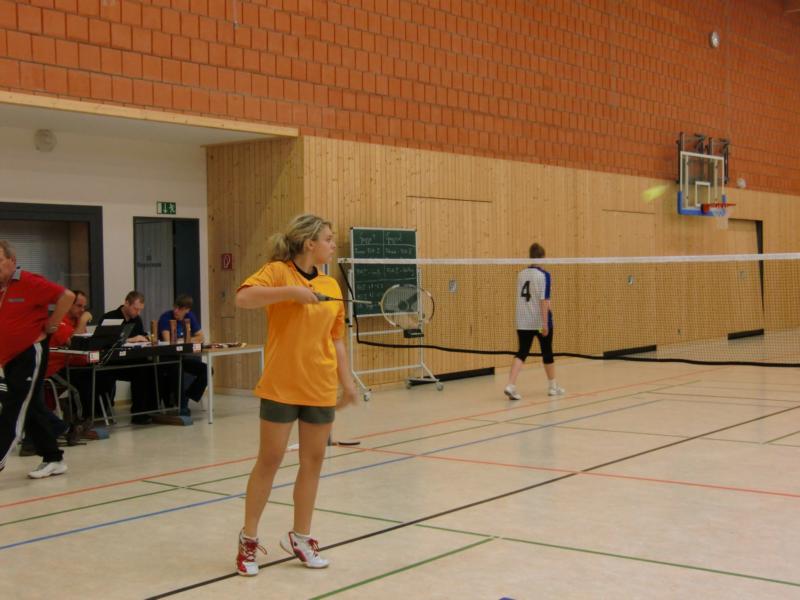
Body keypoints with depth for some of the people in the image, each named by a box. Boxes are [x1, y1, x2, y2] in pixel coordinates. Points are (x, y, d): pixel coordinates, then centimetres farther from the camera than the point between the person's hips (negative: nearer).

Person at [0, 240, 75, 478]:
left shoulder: (29, 283, -14)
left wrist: (49, 327, -13)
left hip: (30, 355, -8)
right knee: (30, 410, 12)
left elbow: (66, 296, -17)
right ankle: (54, 460, 22)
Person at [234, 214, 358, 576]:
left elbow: (336, 340, 13)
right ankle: (248, 539, 18)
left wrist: (347, 381, 9)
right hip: (281, 385, -5)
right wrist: (292, 291, -27)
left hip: (321, 387, 5)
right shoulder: (278, 271, -8)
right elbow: (243, 298, -25)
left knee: (313, 461, 10)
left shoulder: (332, 286, 8)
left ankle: (300, 537, 25)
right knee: (269, 460, 2)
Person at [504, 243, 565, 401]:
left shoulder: (521, 274, 6)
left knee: (522, 352, 1)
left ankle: (511, 385, -18)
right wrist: (545, 322, -19)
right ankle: (553, 386, 28)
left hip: (523, 322, 4)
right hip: (540, 321, -4)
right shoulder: (543, 275, -11)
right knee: (547, 353, 13)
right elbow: (544, 300, -18)